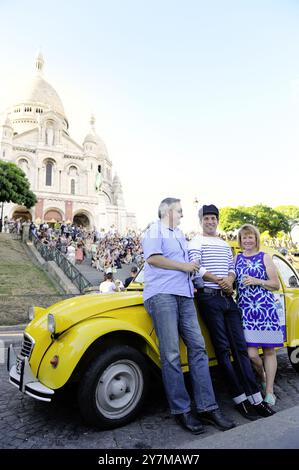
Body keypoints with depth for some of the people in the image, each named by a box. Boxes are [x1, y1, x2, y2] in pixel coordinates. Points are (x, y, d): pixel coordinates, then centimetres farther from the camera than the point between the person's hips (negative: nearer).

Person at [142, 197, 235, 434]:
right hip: (162, 294, -7)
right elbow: (153, 258, -12)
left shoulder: (180, 235, 27)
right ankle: (181, 410, 2)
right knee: (171, 354, -7)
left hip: (184, 295, 8)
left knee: (198, 348, 1)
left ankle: (207, 408, 6)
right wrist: (183, 266, -7)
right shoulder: (155, 230, 3)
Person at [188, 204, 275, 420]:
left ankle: (255, 398, 7)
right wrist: (219, 281, -17)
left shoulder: (225, 244, 20)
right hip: (209, 298, -6)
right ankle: (240, 398, 5)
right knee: (223, 349, -2)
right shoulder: (197, 242, 0)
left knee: (240, 346, 3)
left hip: (228, 298, 6)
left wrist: (230, 279, -7)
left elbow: (232, 268, 15)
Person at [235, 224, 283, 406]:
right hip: (245, 310, 1)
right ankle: (262, 377, 26)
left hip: (266, 308, -1)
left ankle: (269, 391, 18)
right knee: (251, 353, -5)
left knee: (269, 350, 4)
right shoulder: (237, 258, 12)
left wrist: (257, 281, -12)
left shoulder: (265, 257, 5)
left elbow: (276, 284, 3)